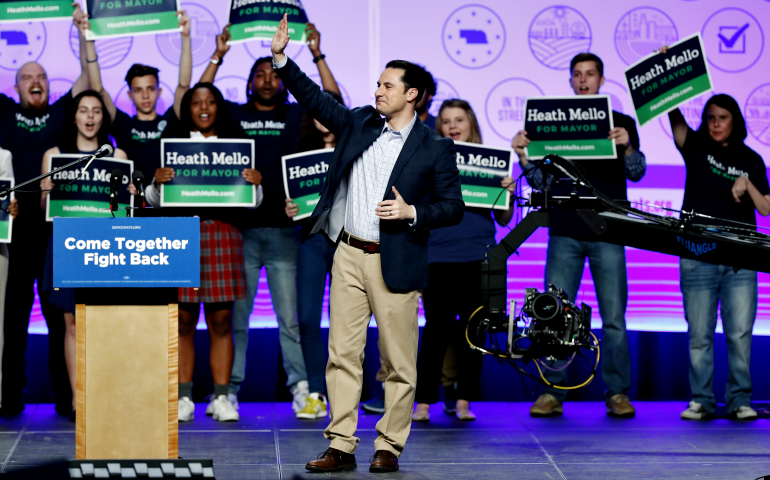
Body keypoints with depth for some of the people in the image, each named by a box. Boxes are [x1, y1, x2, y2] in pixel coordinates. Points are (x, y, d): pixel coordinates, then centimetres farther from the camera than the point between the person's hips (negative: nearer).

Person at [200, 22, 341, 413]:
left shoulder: (296, 115, 12)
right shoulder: (235, 114, 11)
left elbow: (333, 101, 3)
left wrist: (317, 56, -2)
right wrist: (218, 57, -1)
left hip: (284, 229, 0)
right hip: (241, 228, 0)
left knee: (291, 315, -1)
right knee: (235, 315, 3)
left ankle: (301, 387, 0)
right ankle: (228, 388, 7)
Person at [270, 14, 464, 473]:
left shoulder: (434, 148, -3)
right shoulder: (359, 123, 10)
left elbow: (453, 207, -1)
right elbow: (316, 98, 12)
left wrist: (412, 213, -16)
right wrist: (281, 58, 3)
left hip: (395, 262, -4)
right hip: (349, 255, 4)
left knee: (399, 363, 2)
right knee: (343, 354, 3)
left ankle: (389, 447, 13)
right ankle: (341, 447, 7)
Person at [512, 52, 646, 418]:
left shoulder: (621, 123, 10)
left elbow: (636, 172, 0)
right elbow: (541, 181, 11)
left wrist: (626, 147, -19)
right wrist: (524, 157, -7)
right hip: (564, 232, 1)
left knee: (613, 316, -2)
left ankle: (618, 394, 4)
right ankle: (553, 393, 3)